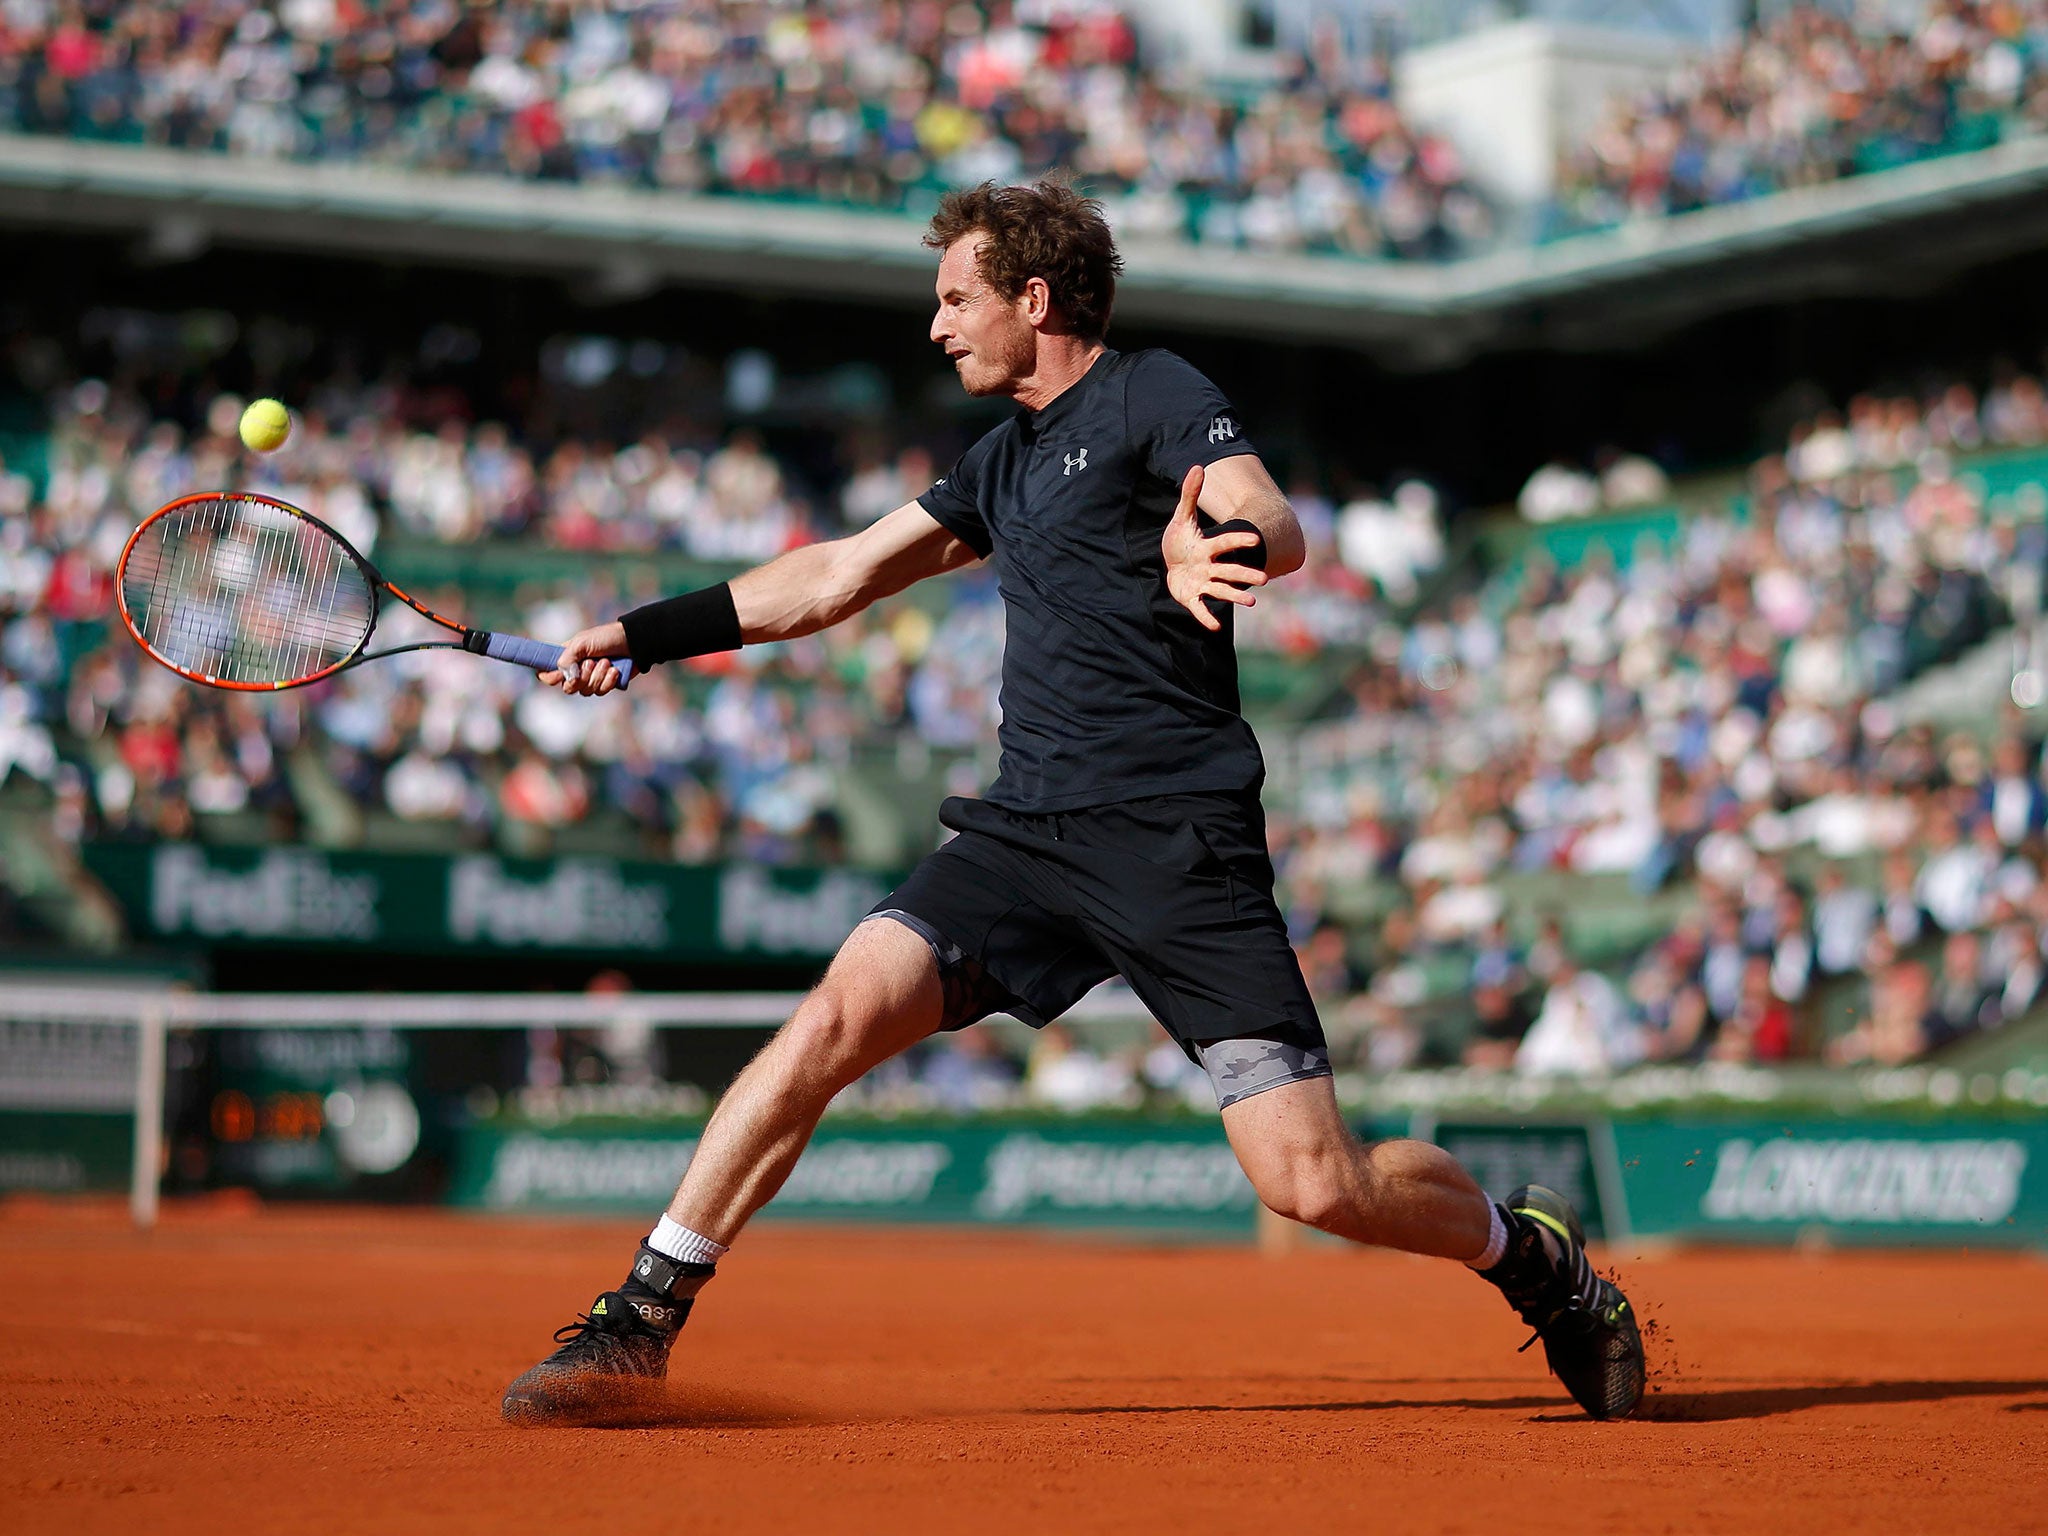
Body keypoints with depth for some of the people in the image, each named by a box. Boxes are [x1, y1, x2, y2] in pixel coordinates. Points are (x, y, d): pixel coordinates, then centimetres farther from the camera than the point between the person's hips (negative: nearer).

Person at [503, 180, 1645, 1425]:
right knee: (841, 1013, -16)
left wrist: (1217, 546, -44)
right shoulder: (1006, 461, 22)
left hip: (1179, 846, -6)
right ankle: (645, 1315, -10)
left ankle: (1527, 1249, 17)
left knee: (1315, 1187, -11)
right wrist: (640, 635, 29)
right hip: (1027, 832, 6)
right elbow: (831, 579, 31)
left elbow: (1274, 527, -20)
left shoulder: (1156, 396, -2)